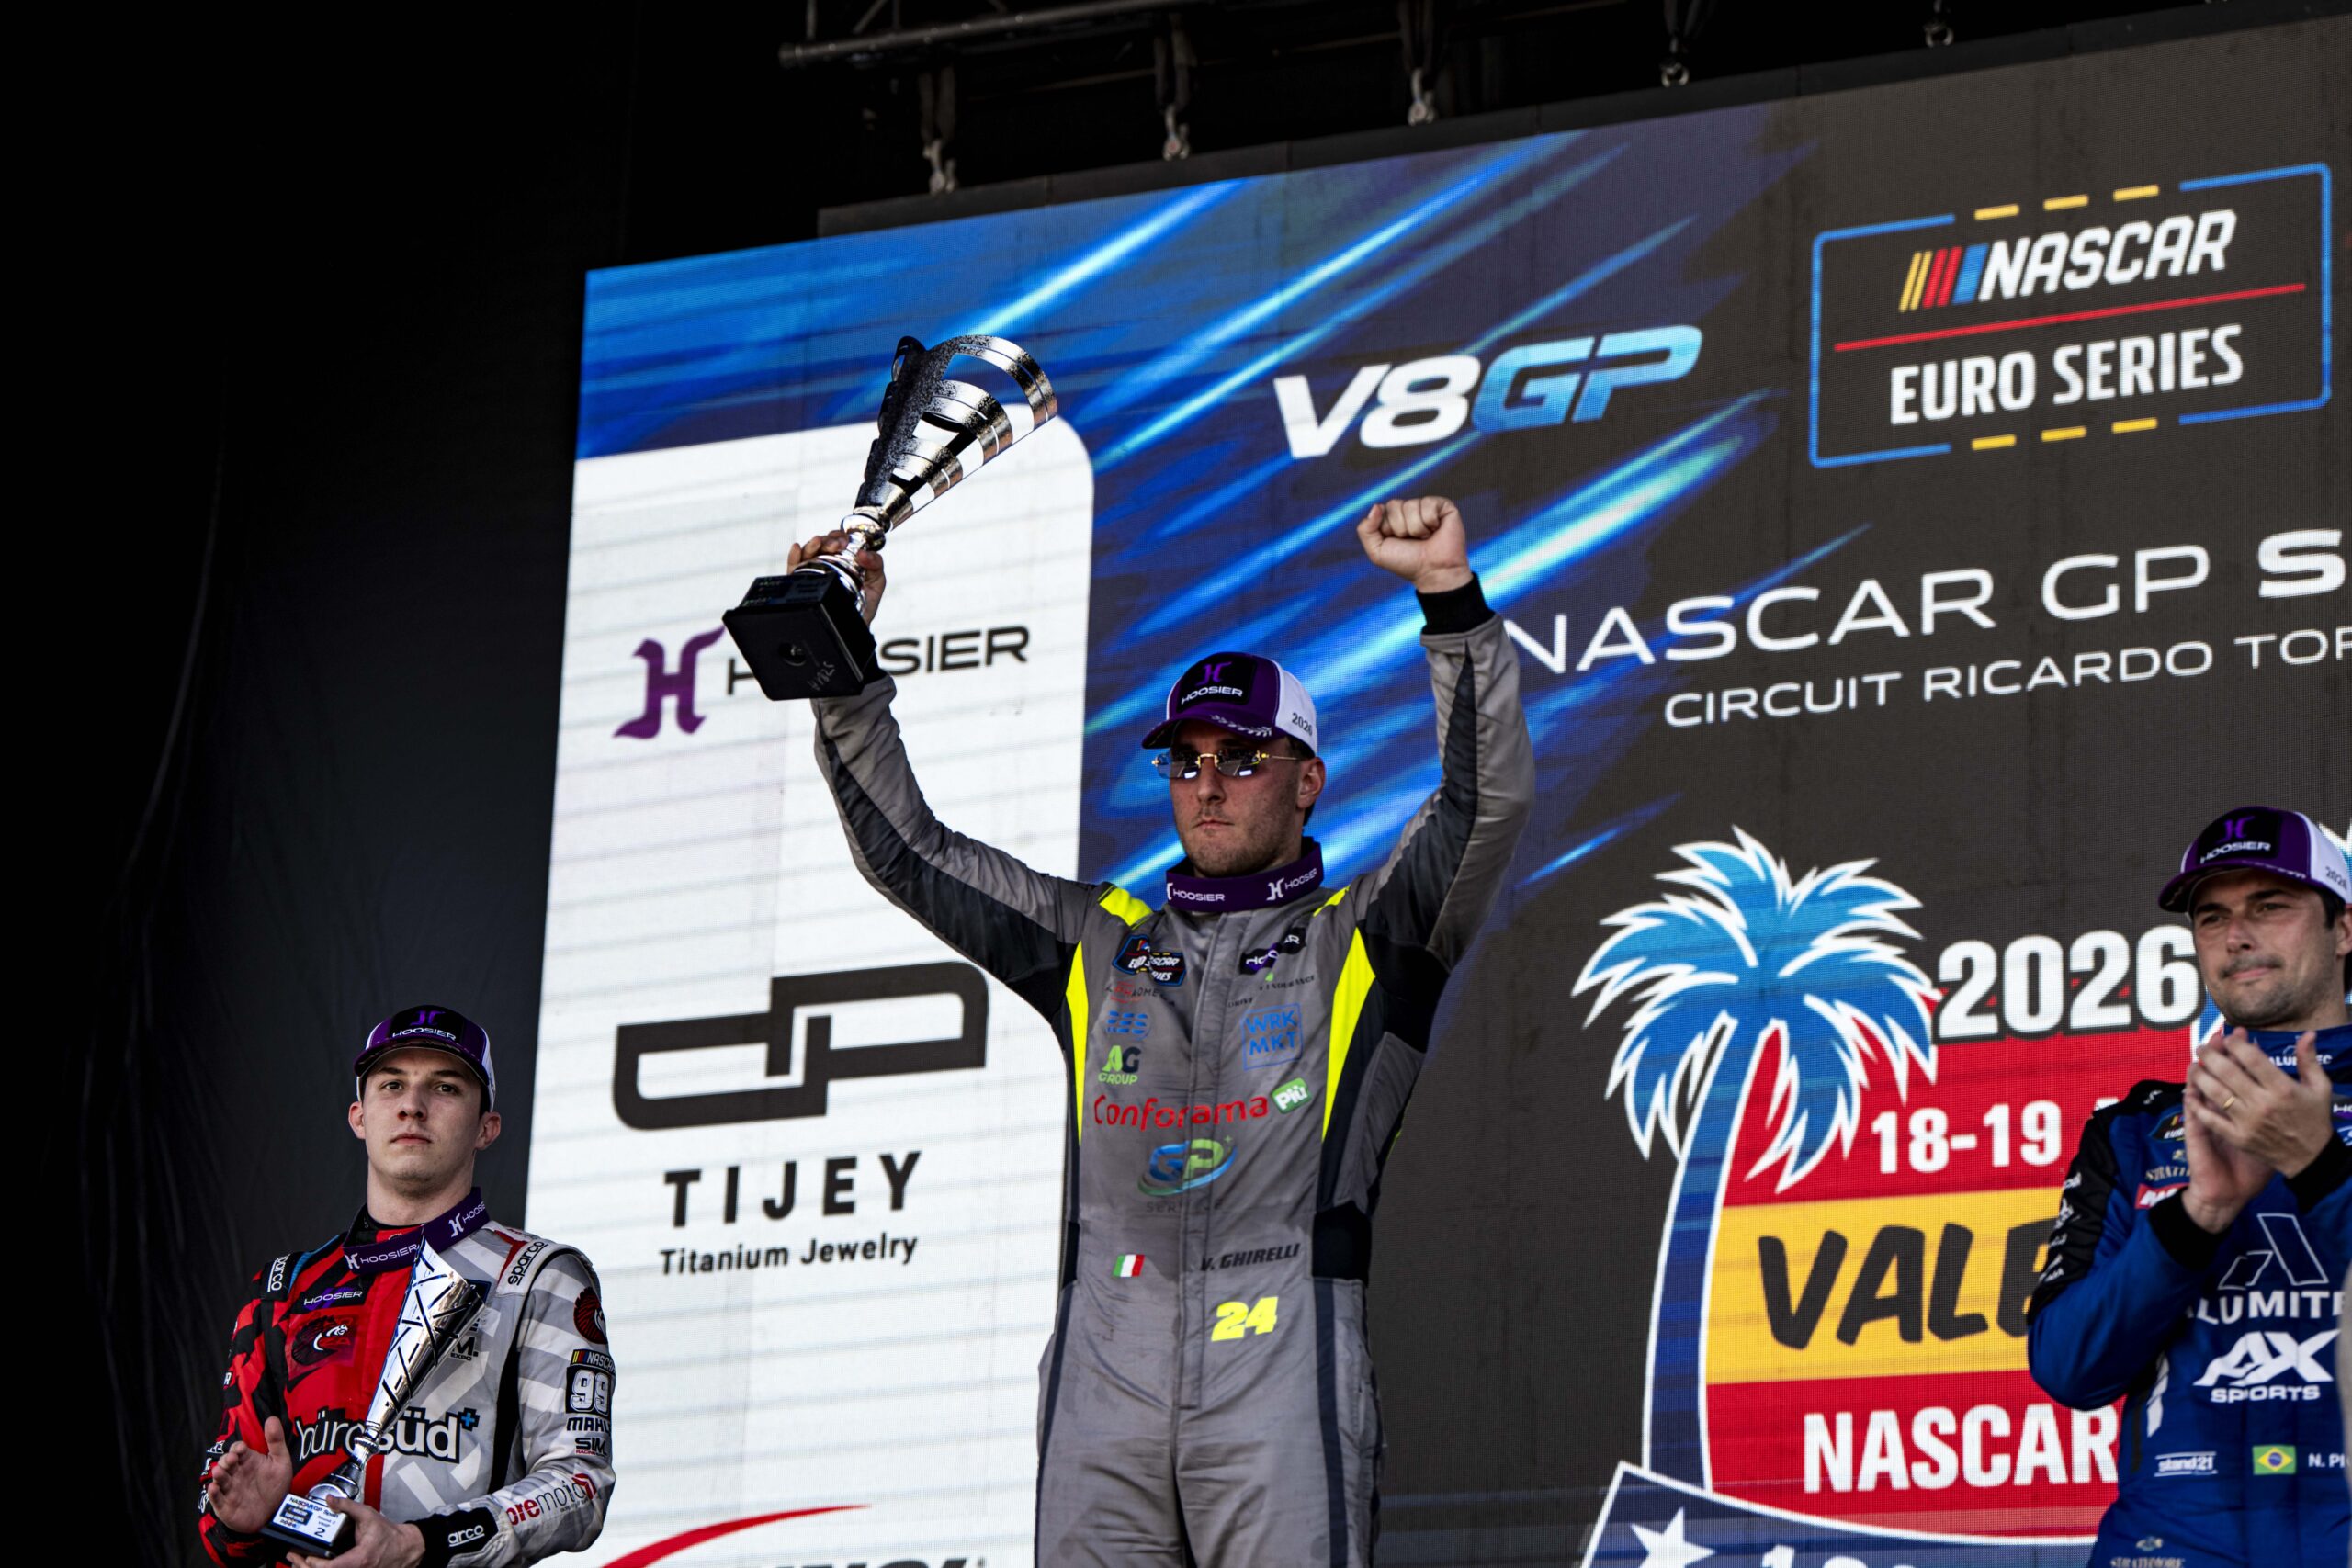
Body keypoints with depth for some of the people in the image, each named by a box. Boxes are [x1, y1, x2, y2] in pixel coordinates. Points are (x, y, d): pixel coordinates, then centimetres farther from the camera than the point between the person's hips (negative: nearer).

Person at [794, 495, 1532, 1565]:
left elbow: (1489, 800, 0)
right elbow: (906, 852, 23)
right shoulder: (1096, 946, 23)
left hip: (1284, 1362, -3)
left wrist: (1451, 602, -12)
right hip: (1101, 1368, 3)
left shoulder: (1360, 942, 14)